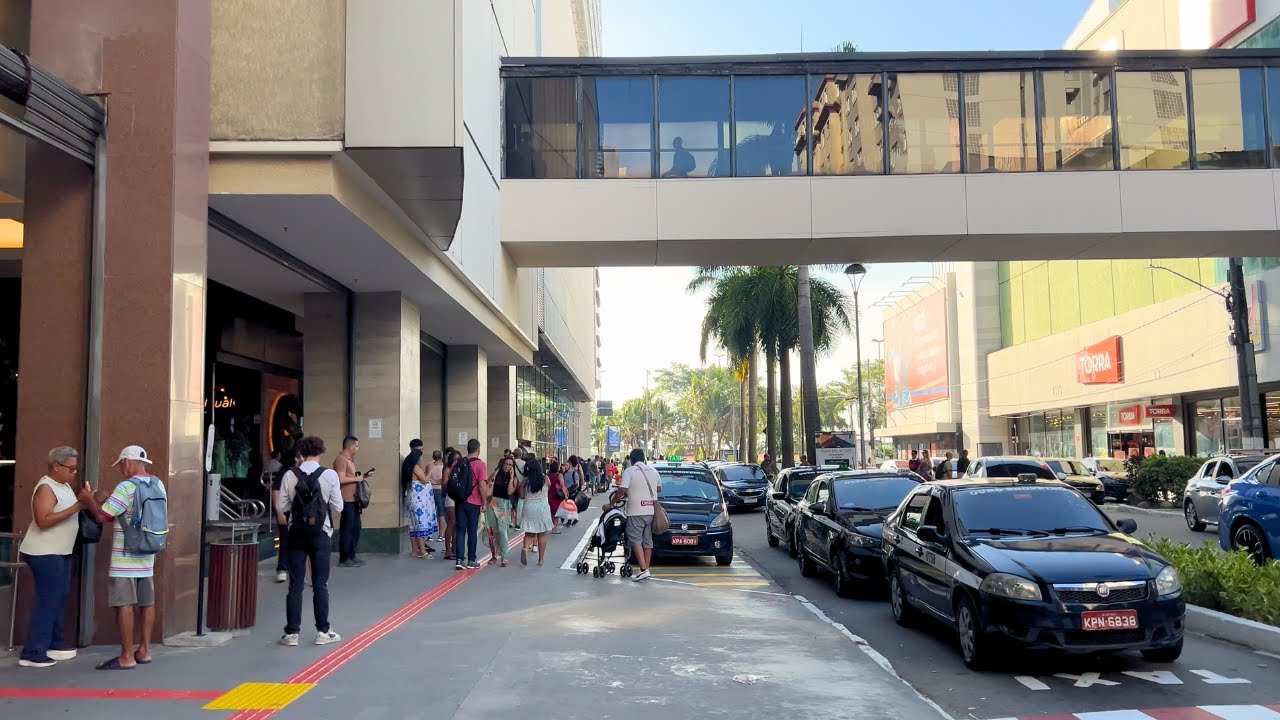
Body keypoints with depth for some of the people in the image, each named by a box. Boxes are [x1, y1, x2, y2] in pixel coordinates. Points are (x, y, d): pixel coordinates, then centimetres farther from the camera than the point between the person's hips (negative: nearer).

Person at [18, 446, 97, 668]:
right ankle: (32, 653, -4)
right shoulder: (46, 488, -18)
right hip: (44, 553, -10)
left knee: (60, 598, 13)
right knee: (48, 601, -8)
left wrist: (85, 501, -2)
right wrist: (77, 506, -30)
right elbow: (43, 520, -28)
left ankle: (54, 643, 23)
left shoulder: (64, 485, 11)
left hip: (61, 552, 10)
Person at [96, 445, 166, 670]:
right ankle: (144, 651, 19)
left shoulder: (126, 487, -16)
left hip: (125, 556, -8)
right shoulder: (158, 484, 8)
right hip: (148, 553, 8)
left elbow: (103, 516, -15)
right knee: (147, 602, 12)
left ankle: (127, 657, -2)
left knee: (124, 604, -4)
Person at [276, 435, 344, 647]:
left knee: (295, 584, 7)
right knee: (320, 584, 7)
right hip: (321, 534, -1)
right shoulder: (330, 474, -9)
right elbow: (338, 506, -7)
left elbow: (281, 506, -3)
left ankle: (292, 632, 10)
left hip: (297, 534, 1)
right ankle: (323, 631, 11)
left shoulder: (290, 475, -5)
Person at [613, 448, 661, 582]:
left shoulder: (629, 471, -7)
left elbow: (622, 490, -16)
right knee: (648, 541, 12)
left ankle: (643, 570, -15)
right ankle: (646, 569, 13)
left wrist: (613, 502, -5)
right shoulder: (653, 471, 11)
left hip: (636, 512, -6)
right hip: (651, 511, 6)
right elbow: (659, 489, 19)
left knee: (636, 540, -3)